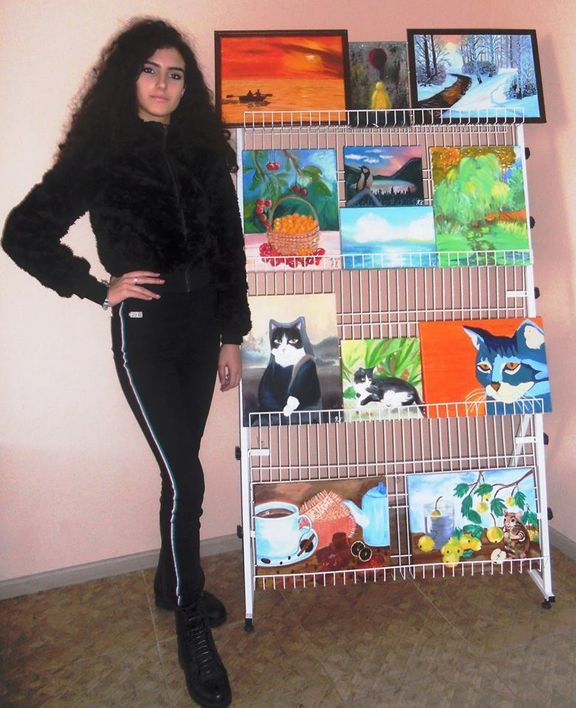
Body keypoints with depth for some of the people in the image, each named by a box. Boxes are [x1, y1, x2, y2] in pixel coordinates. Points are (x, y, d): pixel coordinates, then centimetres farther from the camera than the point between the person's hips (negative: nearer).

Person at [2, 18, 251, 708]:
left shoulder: (204, 152, 10)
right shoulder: (99, 153, -2)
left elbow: (229, 249, 9)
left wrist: (232, 335, 7)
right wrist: (99, 289, -7)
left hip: (201, 323, 5)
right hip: (144, 330, -4)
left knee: (181, 465, 14)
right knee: (184, 477, -6)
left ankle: (172, 581, 37)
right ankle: (192, 628, 14)